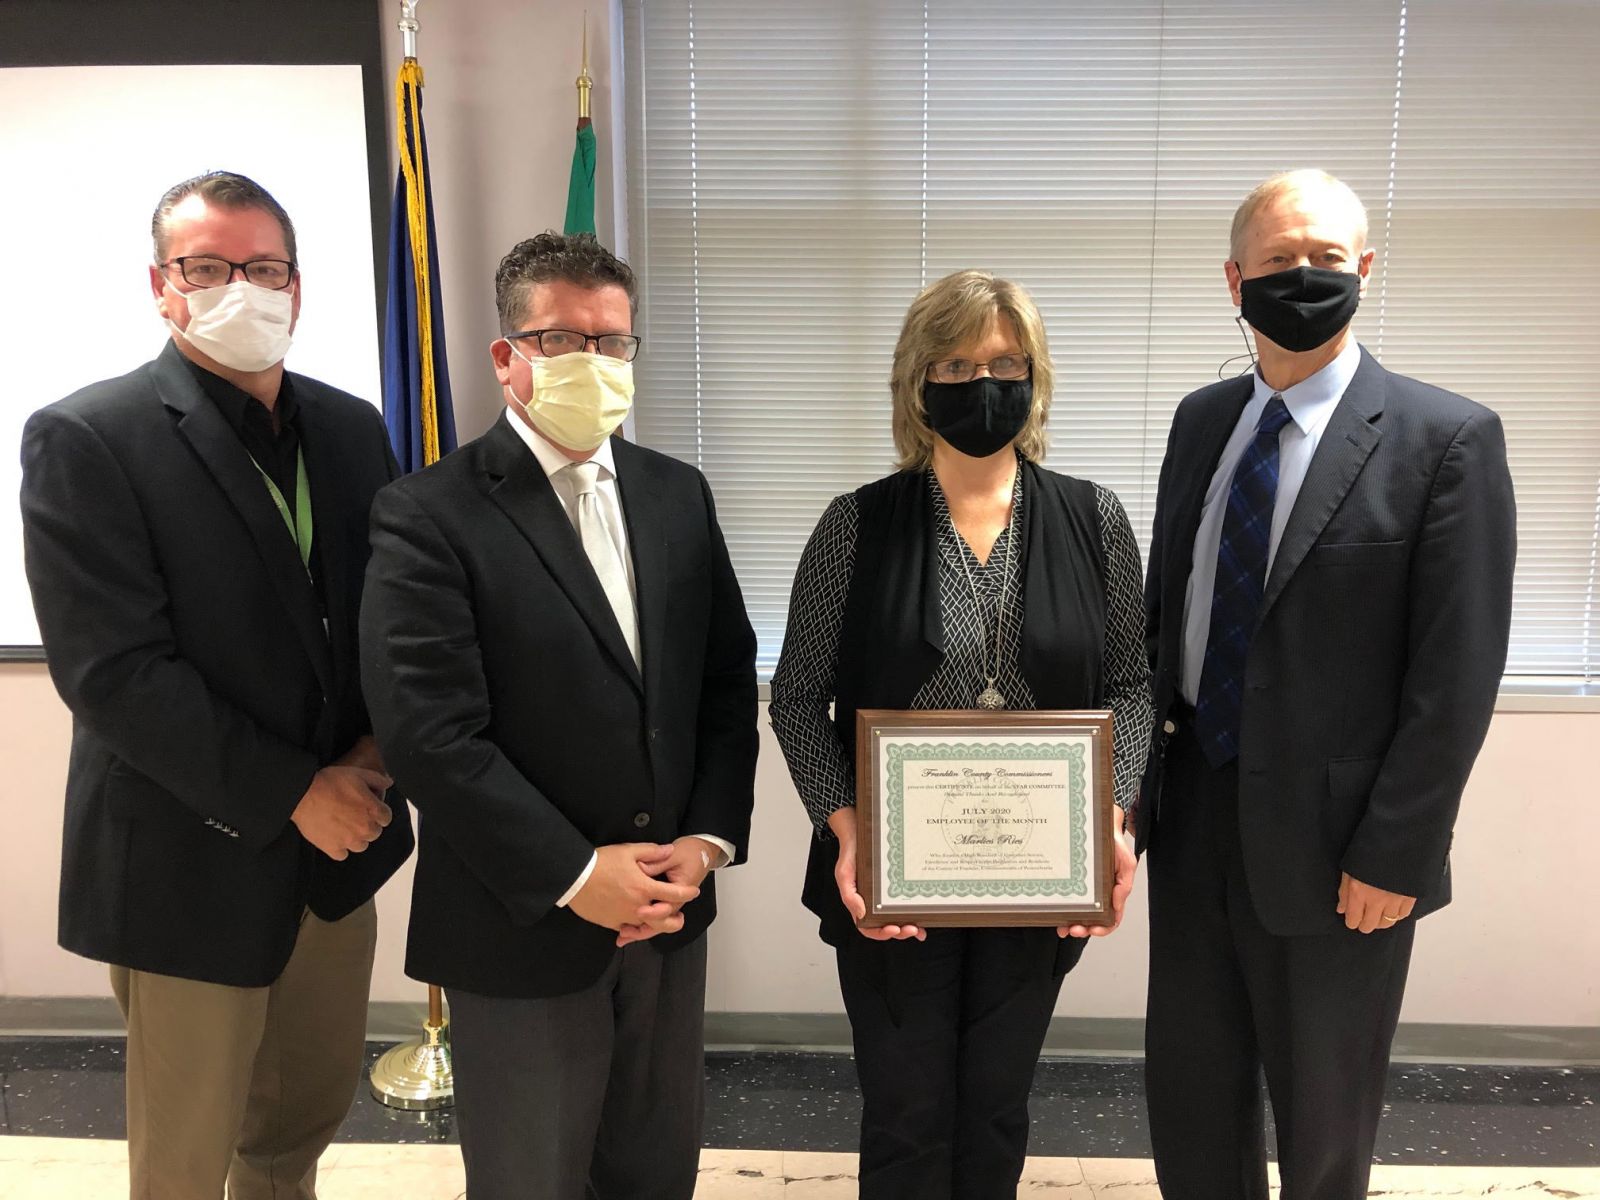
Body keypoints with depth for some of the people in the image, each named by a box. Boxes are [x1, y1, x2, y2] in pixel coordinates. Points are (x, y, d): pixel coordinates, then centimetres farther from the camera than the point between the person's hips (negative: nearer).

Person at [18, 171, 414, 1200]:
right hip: (194, 864, -5)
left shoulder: (352, 428, 5)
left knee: (311, 1112, 22)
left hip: (339, 843, 5)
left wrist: (376, 746, -9)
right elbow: (113, 672, -19)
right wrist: (293, 794, -18)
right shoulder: (84, 439, -13)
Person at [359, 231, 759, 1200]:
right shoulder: (429, 516, -13)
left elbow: (728, 679, 5)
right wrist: (576, 874, -17)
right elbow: (430, 730, -18)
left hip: (671, 909, 5)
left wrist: (707, 839, -5)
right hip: (523, 927, -4)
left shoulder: (678, 494, 5)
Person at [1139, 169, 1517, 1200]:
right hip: (1193, 820, 5)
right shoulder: (1201, 422, 5)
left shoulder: (1449, 438, -11)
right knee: (1188, 1082, 19)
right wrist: (1143, 779, 6)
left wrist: (1395, 855, -14)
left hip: (1333, 845, -4)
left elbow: (1458, 672, -13)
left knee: (1324, 1116, 17)